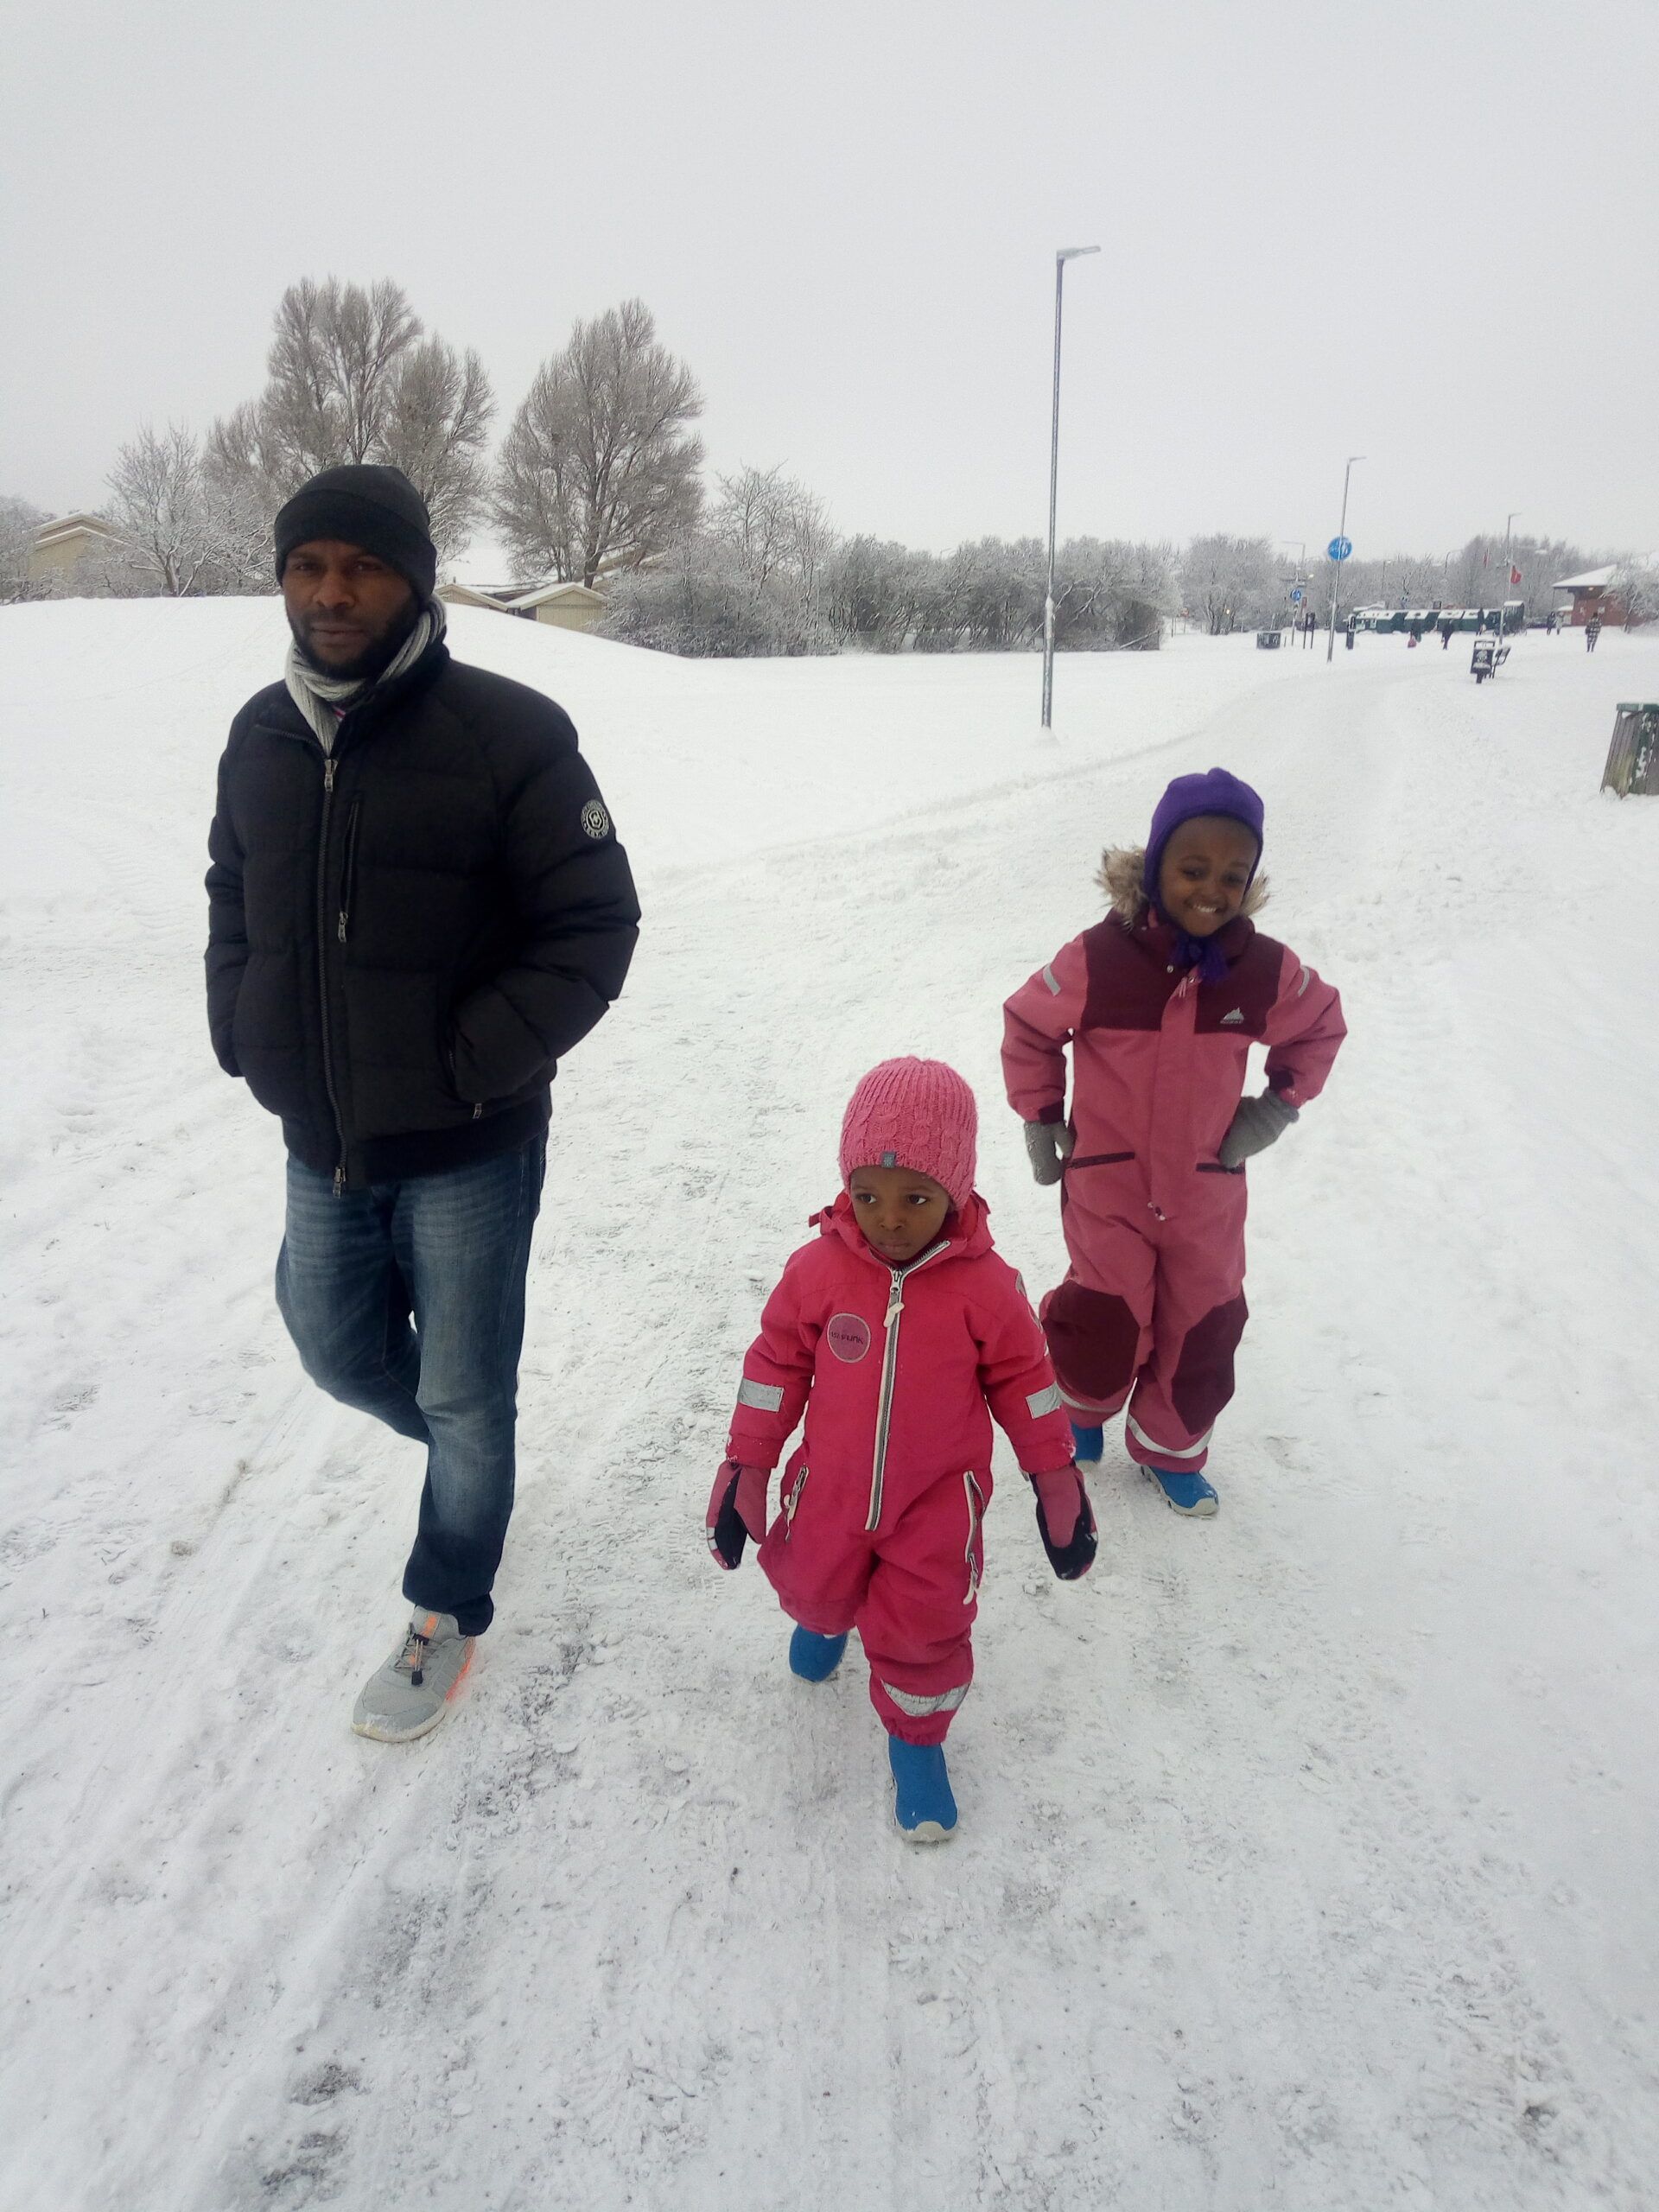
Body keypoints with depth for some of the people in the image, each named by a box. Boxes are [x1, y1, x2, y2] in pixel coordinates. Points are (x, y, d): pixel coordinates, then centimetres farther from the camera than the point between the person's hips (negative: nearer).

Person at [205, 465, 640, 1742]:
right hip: (320, 1145, 6)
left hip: (468, 1147, -5)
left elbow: (594, 927, -14)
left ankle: (447, 1617, 33)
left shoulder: (507, 733, -16)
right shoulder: (262, 737, 3)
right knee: (339, 1354, 22)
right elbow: (234, 900, 17)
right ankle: (459, 1441, 53)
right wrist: (245, 1035, 3)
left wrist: (469, 1067, -19)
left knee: (464, 1398, 9)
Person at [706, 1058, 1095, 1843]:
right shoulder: (819, 1268, -17)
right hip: (831, 1489, 2)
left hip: (938, 1501, -2)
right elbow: (776, 1364, -5)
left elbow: (1023, 1379, -4)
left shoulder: (986, 1285, -18)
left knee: (924, 1630, 1)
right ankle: (824, 1615, 61)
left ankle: (916, 1736, 32)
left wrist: (1057, 1483, 1)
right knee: (814, 1587, 22)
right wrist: (745, 1469, -1)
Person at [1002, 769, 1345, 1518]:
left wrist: (1277, 1106, 1)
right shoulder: (1098, 959, -20)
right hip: (1106, 1183, -3)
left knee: (1202, 1332, 13)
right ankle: (1083, 1407, 34)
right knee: (1106, 1328, -2)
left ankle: (1171, 1450, 39)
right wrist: (1039, 1120, 1)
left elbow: (1320, 1027, 11)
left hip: (1206, 1192, 3)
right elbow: (1028, 1028, -3)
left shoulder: (1267, 972, -11)